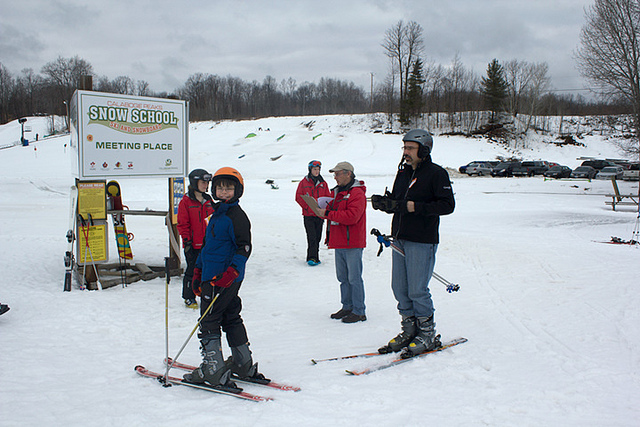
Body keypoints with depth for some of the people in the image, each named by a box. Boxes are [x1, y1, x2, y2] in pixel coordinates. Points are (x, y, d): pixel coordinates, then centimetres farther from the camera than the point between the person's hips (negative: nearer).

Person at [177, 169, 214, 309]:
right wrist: (187, 241, -12)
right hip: (193, 245, -5)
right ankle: (189, 298, 15)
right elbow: (182, 224, -7)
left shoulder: (209, 201, 10)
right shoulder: (186, 202, -7)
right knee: (192, 271, 1)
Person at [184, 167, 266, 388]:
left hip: (224, 279, -10)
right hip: (211, 276, 10)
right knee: (231, 319, 15)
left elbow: (244, 248, -19)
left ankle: (213, 371, 1)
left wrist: (230, 274, -28)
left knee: (209, 321, -4)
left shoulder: (237, 216, -14)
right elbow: (208, 246, 22)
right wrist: (198, 271, 21)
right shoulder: (216, 214, 16)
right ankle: (244, 365, 25)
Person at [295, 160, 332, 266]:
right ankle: (312, 257, -13)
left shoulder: (323, 183, 11)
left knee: (317, 237, 6)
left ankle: (314, 257, 15)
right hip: (308, 214, -3)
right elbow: (298, 197, -1)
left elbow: (328, 197, 11)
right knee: (311, 237, -12)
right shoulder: (304, 182, 2)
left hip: (319, 214, 3)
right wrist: (307, 207, -12)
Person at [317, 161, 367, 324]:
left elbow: (352, 216, -24)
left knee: (354, 278, -3)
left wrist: (328, 213, -20)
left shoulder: (357, 193, -13)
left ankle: (359, 312, 5)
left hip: (352, 244, -9)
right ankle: (347, 307, 25)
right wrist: (325, 210, 3)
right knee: (343, 278, 14)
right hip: (339, 243, 9)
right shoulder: (338, 192, 17)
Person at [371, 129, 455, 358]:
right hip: (399, 239, 7)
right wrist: (385, 203, -4)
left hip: (422, 241, -7)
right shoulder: (403, 172, 15)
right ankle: (409, 330, 23)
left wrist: (415, 207, -22)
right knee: (400, 289, 10)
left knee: (417, 291, -4)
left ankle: (427, 335, 12)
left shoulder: (436, 174, -7)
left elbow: (447, 205, -14)